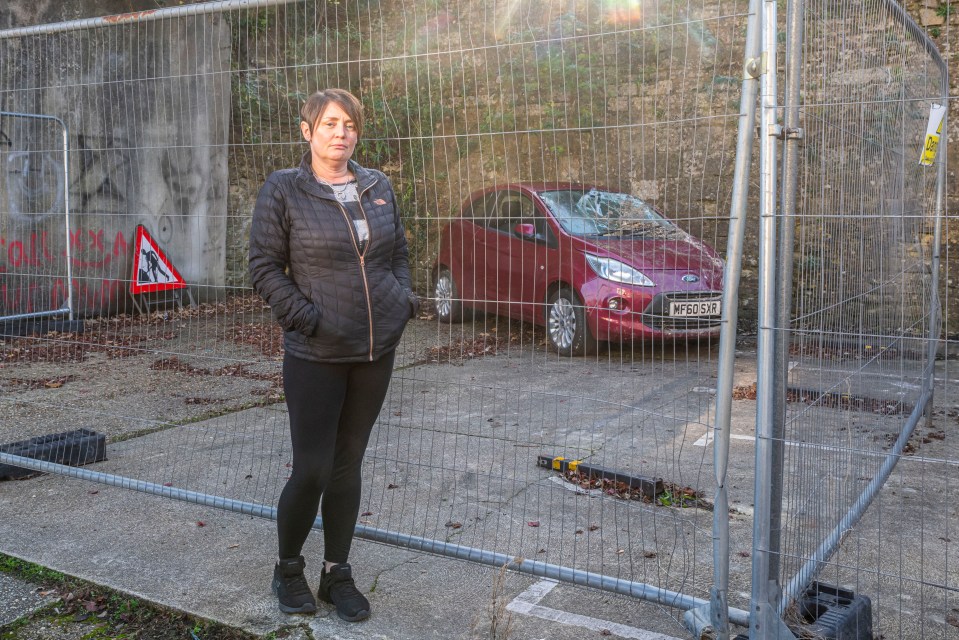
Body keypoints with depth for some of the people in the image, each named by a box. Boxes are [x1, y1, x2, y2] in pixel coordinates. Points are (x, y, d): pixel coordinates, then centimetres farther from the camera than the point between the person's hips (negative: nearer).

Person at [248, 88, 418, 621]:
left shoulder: (377, 187, 10)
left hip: (376, 353, 5)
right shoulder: (282, 190, -4)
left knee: (348, 466, 12)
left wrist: (404, 297, 3)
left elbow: (399, 251, 20)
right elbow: (264, 267, -5)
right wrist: (306, 318, -15)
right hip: (316, 356, -4)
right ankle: (288, 571, 24)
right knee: (311, 471, -2)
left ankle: (337, 574, 26)